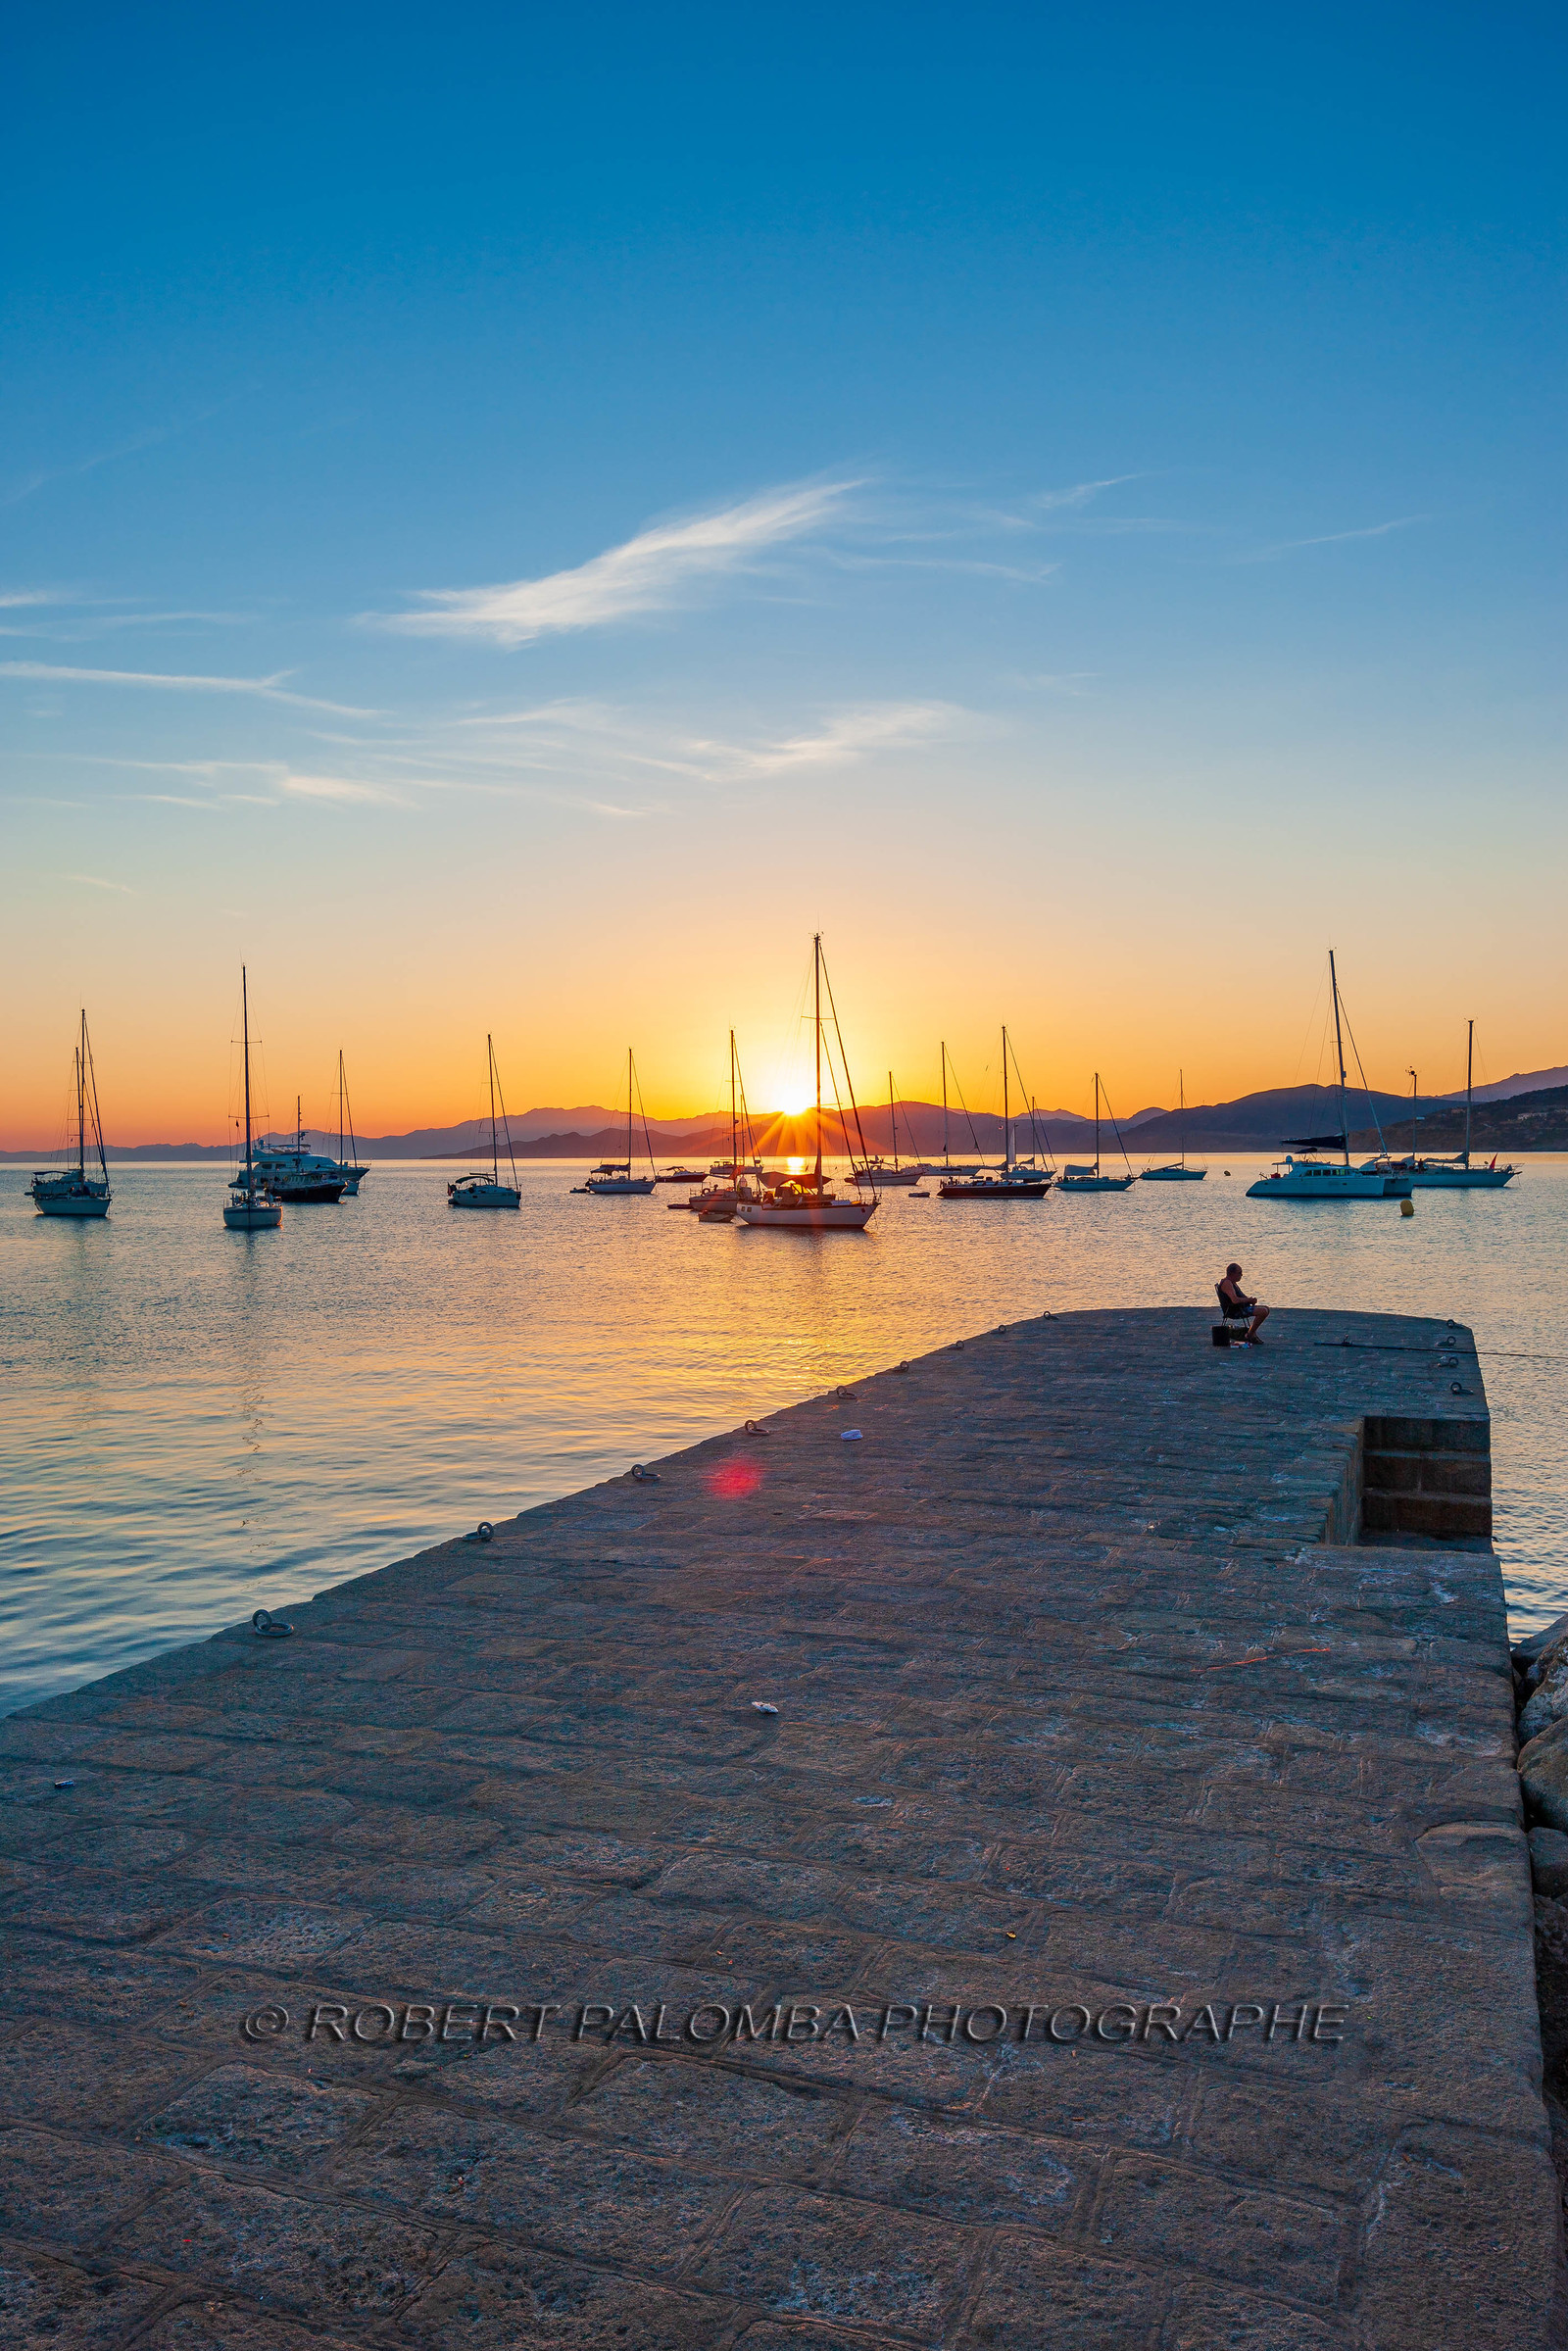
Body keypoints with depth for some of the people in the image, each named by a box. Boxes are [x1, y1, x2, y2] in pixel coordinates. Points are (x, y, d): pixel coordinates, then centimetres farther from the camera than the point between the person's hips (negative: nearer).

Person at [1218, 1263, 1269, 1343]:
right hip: (1236, 1310, -11)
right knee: (1263, 1312, -20)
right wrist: (1248, 1300, -14)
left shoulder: (1233, 1282, 18)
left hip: (1242, 1307, 11)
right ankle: (1249, 1336, -12)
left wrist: (1251, 1300, 0)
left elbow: (1242, 1296, 23)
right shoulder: (1227, 1283, -17)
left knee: (1266, 1309, 13)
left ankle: (1252, 1332, 8)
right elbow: (1235, 1300, -29)